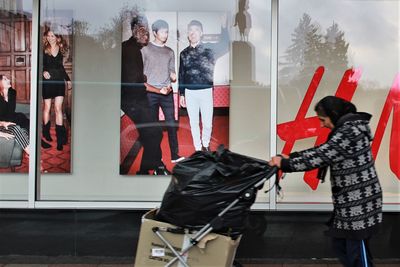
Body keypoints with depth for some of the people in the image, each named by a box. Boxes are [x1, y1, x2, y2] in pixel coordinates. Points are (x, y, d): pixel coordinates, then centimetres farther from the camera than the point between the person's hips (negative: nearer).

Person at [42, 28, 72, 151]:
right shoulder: (44, 50, -3)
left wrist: (68, 80, 21)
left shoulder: (61, 50, 6)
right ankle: (46, 133, 26)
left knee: (58, 108, -5)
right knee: (47, 107, 8)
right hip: (47, 81, -1)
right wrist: (44, 71, -22)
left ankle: (60, 138, -7)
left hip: (59, 81, 1)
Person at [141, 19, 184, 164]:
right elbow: (140, 71, 2)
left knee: (171, 123, -2)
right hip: (150, 93, -3)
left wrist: (173, 76, -7)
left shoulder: (170, 52, 14)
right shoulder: (145, 49, 3)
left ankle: (174, 155, 2)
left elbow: (172, 70, 16)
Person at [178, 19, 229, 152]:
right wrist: (181, 94, 8)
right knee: (193, 123, 7)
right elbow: (181, 75, 10)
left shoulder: (209, 48, -1)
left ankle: (205, 145, 27)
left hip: (206, 91, -2)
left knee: (207, 123, 2)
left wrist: (223, 27, -29)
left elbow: (225, 46, -18)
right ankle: (198, 149, 20)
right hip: (190, 92, 2)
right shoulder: (184, 53, 6)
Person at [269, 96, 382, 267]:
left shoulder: (350, 131, -19)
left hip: (359, 203, -10)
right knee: (340, 247, 16)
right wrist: (290, 157, 7)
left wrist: (285, 164, -14)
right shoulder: (347, 129, 14)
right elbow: (322, 151, 15)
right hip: (350, 202, 10)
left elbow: (319, 157, -22)